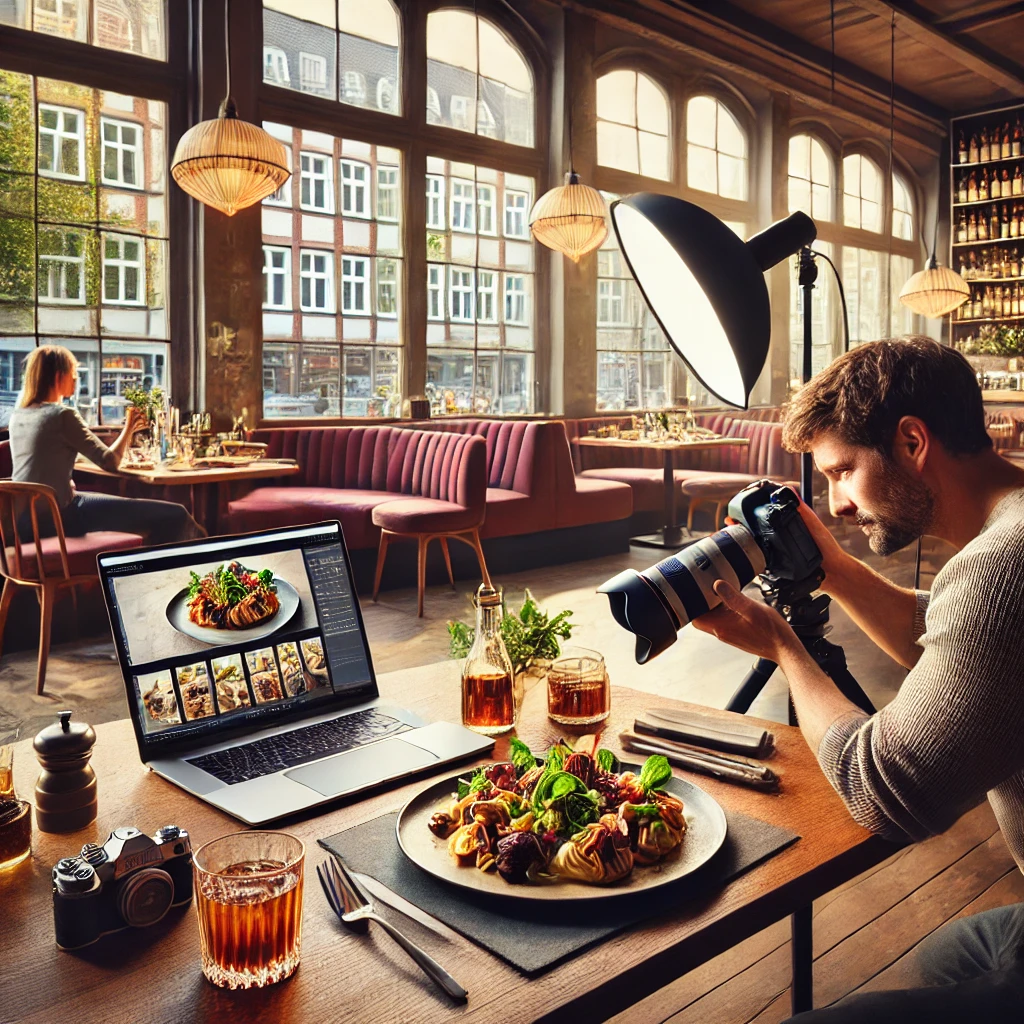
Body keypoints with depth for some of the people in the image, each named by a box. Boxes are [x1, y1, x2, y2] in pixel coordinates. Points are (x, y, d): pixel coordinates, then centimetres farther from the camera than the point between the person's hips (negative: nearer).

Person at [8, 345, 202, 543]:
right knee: (175, 516, -11)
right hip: (57, 516, -9)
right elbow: (110, 462, -10)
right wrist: (129, 428, 7)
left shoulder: (17, 416, 12)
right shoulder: (62, 415, -13)